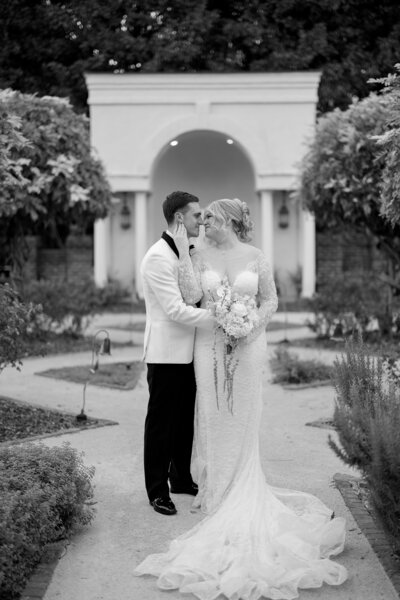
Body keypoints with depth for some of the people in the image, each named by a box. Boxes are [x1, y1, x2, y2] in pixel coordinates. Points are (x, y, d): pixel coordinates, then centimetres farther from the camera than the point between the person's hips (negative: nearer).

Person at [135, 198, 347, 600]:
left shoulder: (255, 257, 1)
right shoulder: (202, 257, 3)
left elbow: (270, 300, 4)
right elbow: (191, 296, -11)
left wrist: (251, 327, -11)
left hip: (247, 347, -1)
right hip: (210, 346, 1)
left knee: (242, 420, 3)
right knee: (213, 418, 3)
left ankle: (241, 491, 15)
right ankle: (214, 488, 15)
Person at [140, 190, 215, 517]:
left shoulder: (186, 253, 12)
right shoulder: (158, 257, -17)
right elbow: (175, 309, -22)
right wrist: (217, 318, -21)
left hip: (187, 352, 8)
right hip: (166, 353, -8)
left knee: (185, 420, 16)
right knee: (161, 423, 2)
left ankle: (181, 479, 30)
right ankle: (158, 491, 12)